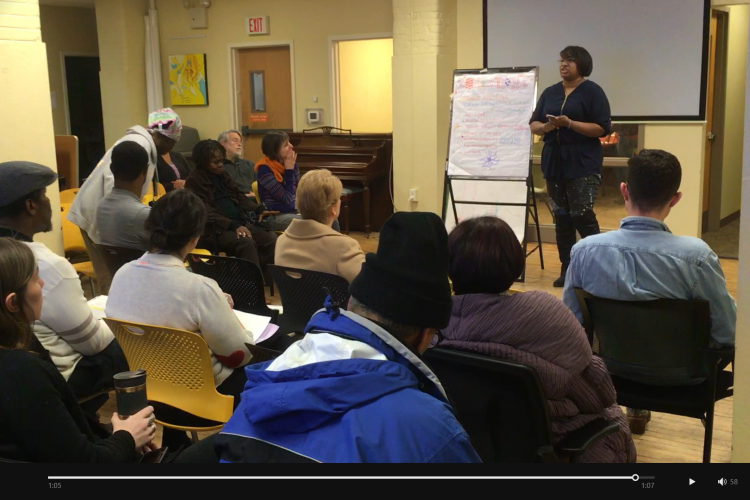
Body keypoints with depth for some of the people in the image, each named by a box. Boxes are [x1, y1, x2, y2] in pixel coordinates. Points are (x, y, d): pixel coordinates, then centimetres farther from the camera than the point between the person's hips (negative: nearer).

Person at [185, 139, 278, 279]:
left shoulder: (223, 175, 19)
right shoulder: (194, 182, -3)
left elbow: (240, 196, 18)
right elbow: (208, 213, -13)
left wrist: (259, 210, -2)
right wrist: (234, 226, -26)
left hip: (240, 223, 7)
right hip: (216, 229, -7)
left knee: (271, 239, -18)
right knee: (247, 243, -34)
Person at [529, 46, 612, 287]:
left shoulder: (592, 91, -4)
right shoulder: (550, 92, 13)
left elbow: (603, 128, -11)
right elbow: (533, 124, 12)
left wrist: (570, 123, -21)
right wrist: (546, 126, -11)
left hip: (583, 165, -5)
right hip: (554, 163, 6)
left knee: (582, 216, -9)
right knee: (561, 217, 7)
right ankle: (567, 269, 14)